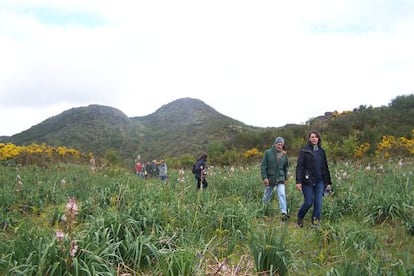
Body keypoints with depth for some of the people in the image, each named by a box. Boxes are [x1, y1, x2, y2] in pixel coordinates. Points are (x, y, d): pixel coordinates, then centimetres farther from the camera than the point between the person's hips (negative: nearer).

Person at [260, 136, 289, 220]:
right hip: (269, 179, -1)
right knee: (267, 196, 11)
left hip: (280, 179, 2)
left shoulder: (284, 155, 6)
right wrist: (264, 177, -13)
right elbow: (263, 166, -6)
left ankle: (284, 213, -16)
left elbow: (286, 167, 18)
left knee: (282, 195, -14)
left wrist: (286, 178, 15)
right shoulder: (268, 153, -4)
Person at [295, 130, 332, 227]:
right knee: (308, 202, -2)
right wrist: (298, 181, -17)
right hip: (308, 181, -4)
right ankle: (299, 218, 22)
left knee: (318, 202, 0)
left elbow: (325, 167, 16)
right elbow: (299, 166, -8)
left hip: (319, 181, 4)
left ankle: (316, 222, 10)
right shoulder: (304, 151, -2)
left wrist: (328, 182, 13)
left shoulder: (321, 151, 12)